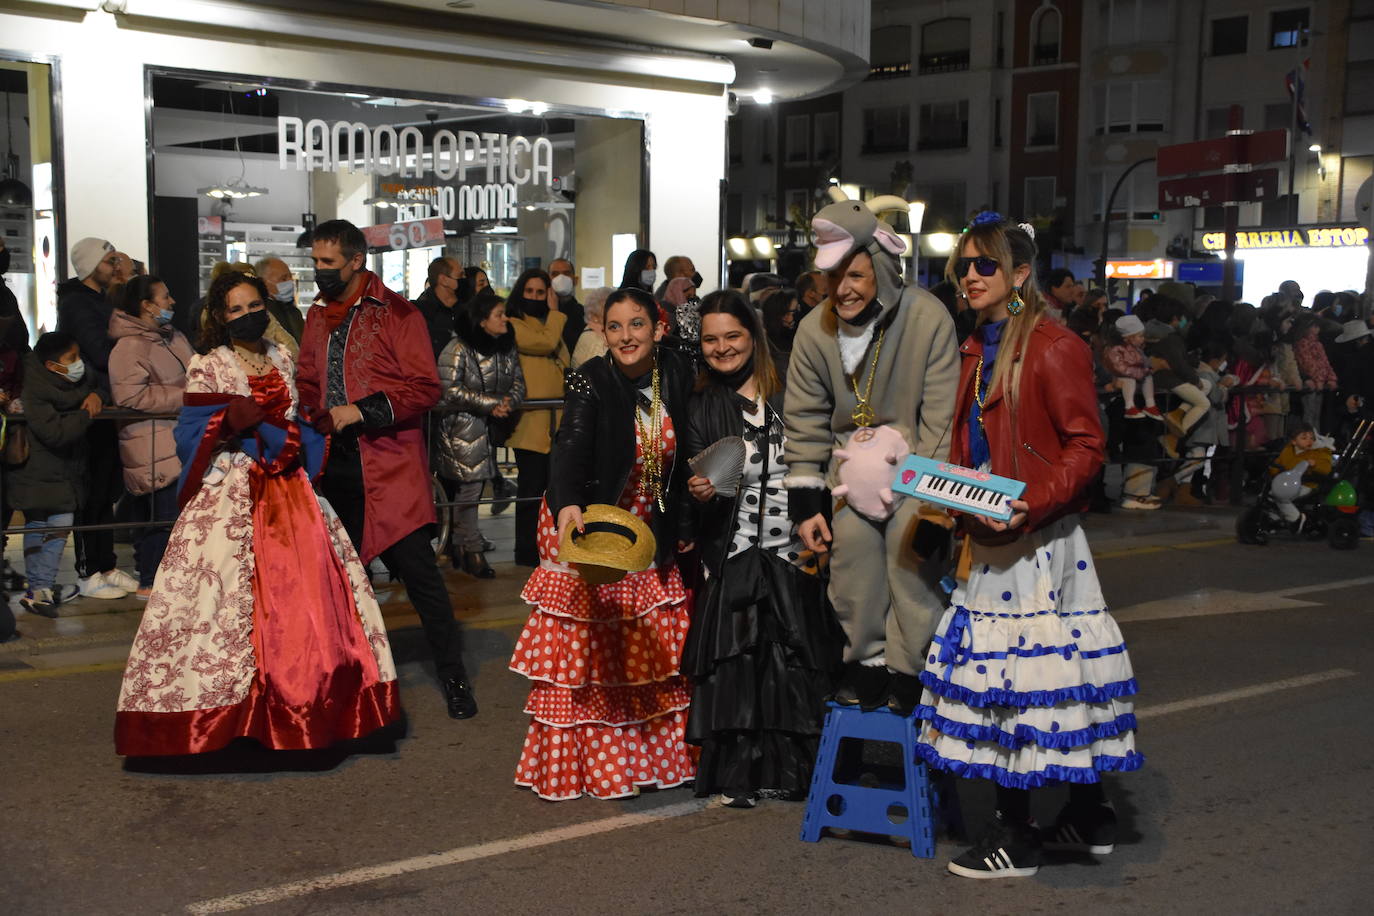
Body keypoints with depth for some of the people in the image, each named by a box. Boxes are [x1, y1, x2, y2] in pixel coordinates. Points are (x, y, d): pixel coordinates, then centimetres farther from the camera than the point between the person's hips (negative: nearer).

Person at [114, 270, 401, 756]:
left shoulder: (281, 360, 14)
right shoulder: (207, 369, 0)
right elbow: (191, 439, -6)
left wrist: (296, 446, 4)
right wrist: (228, 422, -20)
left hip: (288, 489, 5)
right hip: (230, 496, -5)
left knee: (309, 589, 0)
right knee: (233, 597, -9)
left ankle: (312, 705, 8)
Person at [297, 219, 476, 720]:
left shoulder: (397, 313, -6)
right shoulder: (318, 316, 14)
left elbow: (426, 387, -11)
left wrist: (364, 410, -18)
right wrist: (315, 418, 5)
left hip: (391, 461, -6)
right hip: (339, 462, 6)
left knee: (416, 566, -7)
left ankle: (453, 675, 4)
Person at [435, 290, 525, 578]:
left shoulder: (507, 348, 9)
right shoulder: (458, 349, -12)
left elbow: (518, 383, 11)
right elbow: (450, 390, -17)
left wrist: (509, 403, -12)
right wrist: (492, 403, -17)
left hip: (490, 428, 7)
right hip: (461, 428, -7)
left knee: (475, 486, 8)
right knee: (469, 487, -8)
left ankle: (458, 545, 19)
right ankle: (473, 552, 0)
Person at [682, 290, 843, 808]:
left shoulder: (789, 396, 4)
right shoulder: (702, 409, 7)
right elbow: (697, 484, 6)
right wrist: (699, 492, -17)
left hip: (794, 557, 0)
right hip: (733, 562, 0)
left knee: (795, 664, 2)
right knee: (735, 665, -2)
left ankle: (789, 772, 15)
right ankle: (736, 776, 10)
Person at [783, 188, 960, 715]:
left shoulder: (928, 318, -18)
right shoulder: (815, 330, -7)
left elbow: (941, 416, -14)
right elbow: (805, 422, 1)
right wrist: (806, 503, -2)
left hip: (913, 459, -3)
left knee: (911, 548, -13)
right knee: (852, 544, -8)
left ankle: (909, 666, 3)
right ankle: (867, 659, 10)